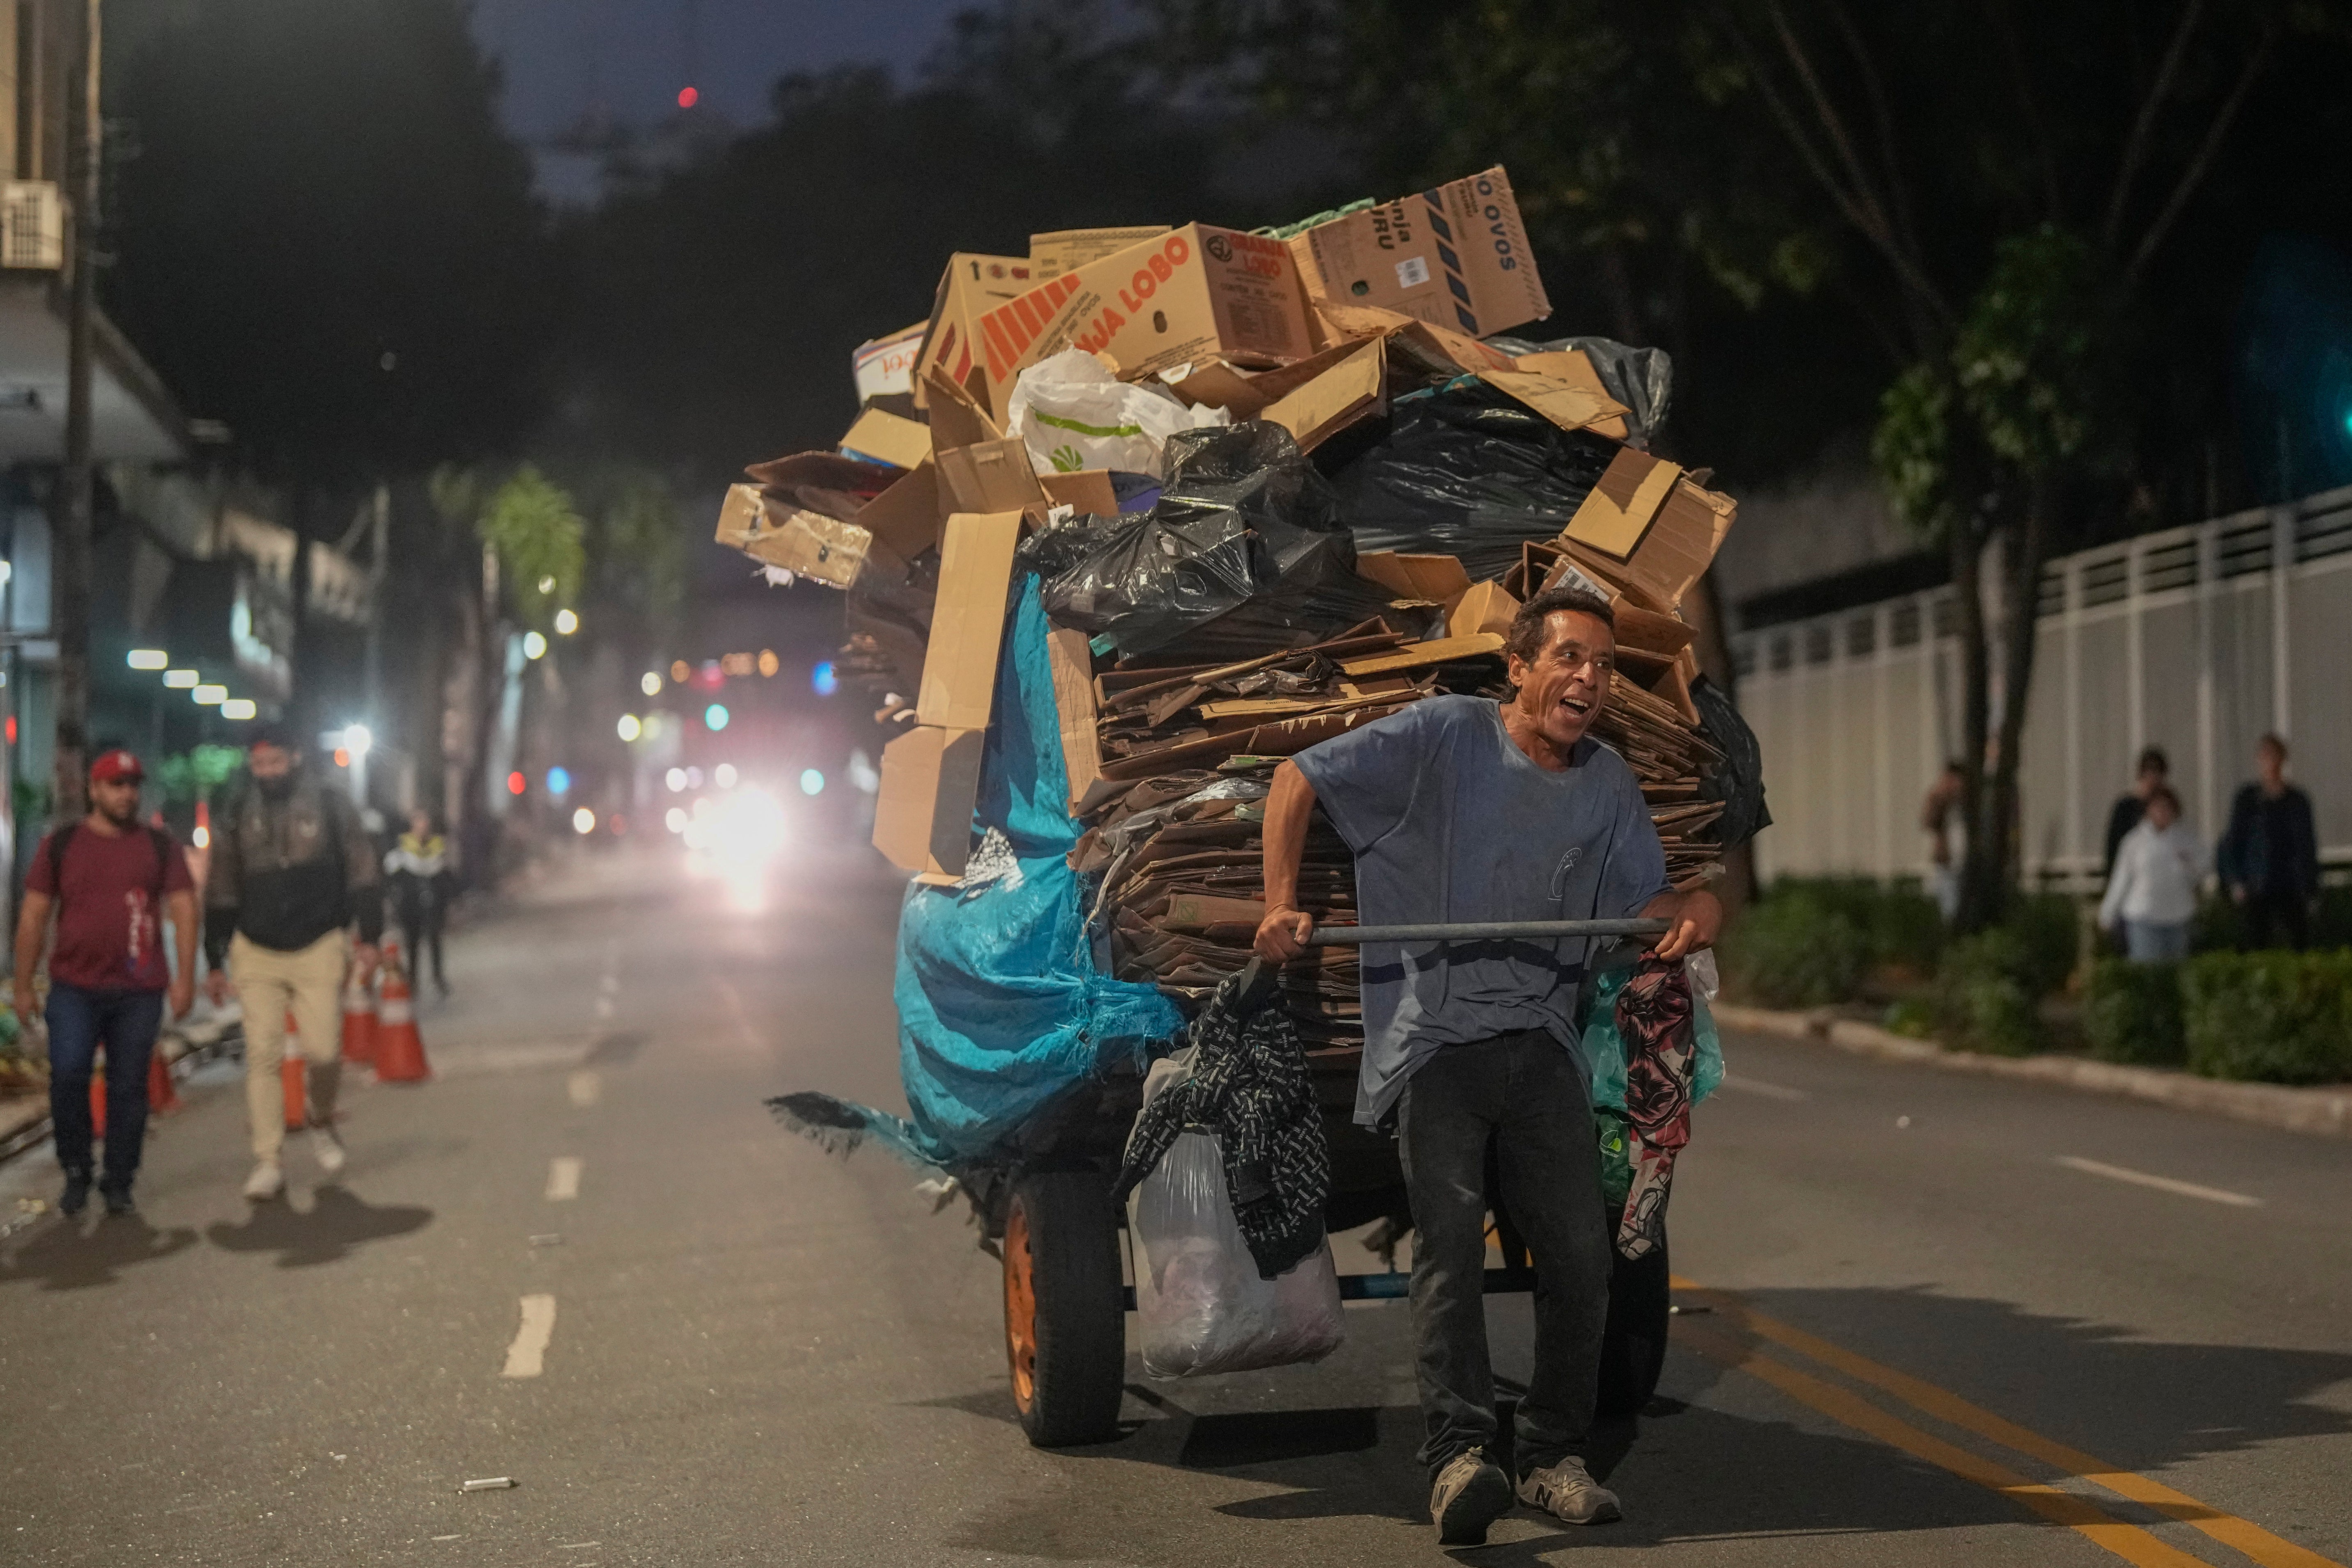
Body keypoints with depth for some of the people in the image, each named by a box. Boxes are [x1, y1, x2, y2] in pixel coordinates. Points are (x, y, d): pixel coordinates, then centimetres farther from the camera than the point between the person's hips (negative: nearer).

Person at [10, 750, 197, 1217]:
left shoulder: (161, 846, 8)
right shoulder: (61, 846, 7)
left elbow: (184, 910, 5)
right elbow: (34, 917, 7)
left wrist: (185, 977, -5)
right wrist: (23, 986, 3)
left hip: (139, 992, 1)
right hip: (75, 988, -1)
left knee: (129, 1087, 1)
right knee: (68, 1076, -13)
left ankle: (119, 1186, 11)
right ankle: (75, 1173, 5)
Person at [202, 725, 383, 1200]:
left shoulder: (330, 806, 1)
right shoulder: (235, 819, 7)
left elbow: (362, 875, 4)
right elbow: (220, 897, 11)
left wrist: (369, 937, -4)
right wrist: (215, 962, 8)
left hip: (318, 949, -1)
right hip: (256, 954, 1)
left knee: (324, 1051, -6)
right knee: (262, 1056, -6)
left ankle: (322, 1122, 25)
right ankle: (267, 1163, -4)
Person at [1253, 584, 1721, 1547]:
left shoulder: (1608, 784, 12)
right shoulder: (1446, 735, -4)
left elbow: (1643, 900, 18)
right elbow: (1298, 780, -3)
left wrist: (1696, 908, -7)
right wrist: (1281, 905, -14)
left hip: (1541, 1041, 5)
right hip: (1434, 1034, -5)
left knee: (1580, 1251, -1)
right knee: (1450, 1238, -18)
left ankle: (1553, 1456, 10)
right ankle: (1458, 1455, -24)